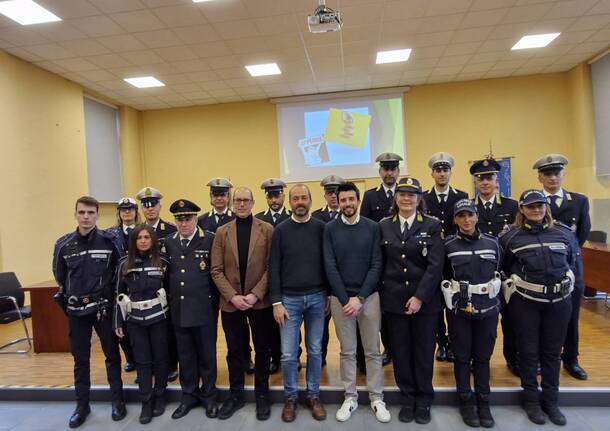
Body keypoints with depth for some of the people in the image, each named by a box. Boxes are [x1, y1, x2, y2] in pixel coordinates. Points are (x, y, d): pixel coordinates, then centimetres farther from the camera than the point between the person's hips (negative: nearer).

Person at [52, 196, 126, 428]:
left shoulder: (110, 241, -8)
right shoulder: (63, 244, 0)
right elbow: (60, 276, 11)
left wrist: (105, 292, 1)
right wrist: (73, 297, 10)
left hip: (104, 308, -2)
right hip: (76, 310, 2)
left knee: (112, 355, 9)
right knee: (80, 359, 12)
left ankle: (117, 401, 24)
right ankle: (82, 405, 28)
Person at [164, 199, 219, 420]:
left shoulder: (210, 239, -7)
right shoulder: (168, 242, 7)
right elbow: (167, 274, 11)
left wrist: (214, 302, -6)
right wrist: (169, 301, 7)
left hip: (204, 309, -4)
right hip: (179, 310, 4)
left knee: (206, 354, 11)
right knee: (185, 355, 17)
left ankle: (208, 395, 29)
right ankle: (189, 395, 34)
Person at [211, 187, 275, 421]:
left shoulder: (267, 229, -2)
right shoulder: (222, 232, 3)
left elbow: (271, 267, -5)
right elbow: (216, 270, 0)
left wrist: (255, 294, -14)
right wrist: (232, 296, -11)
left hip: (260, 301, -1)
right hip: (231, 302, 1)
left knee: (262, 350, 12)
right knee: (235, 351, 14)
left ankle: (262, 394, 30)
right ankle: (236, 394, 32)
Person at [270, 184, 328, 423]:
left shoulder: (321, 228, 0)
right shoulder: (280, 230, -2)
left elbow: (327, 263, 3)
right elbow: (274, 268, -3)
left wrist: (329, 295, 1)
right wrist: (276, 302, -7)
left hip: (317, 298, 1)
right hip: (289, 299, -1)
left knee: (315, 351, 12)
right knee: (288, 354, 4)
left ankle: (313, 395, 29)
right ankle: (290, 397, 24)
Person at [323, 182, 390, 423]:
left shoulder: (372, 227, 0)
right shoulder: (330, 229, -1)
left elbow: (376, 265, -4)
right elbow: (330, 267, -5)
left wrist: (360, 298, -11)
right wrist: (345, 299, -11)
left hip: (369, 296, 0)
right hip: (340, 298, 0)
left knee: (373, 350, 10)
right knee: (347, 351, 11)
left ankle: (376, 398, 24)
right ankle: (350, 397, 25)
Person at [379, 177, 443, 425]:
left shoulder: (432, 226, -2)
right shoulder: (384, 226, 4)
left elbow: (435, 266, -9)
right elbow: (380, 263, 6)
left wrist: (420, 297, -14)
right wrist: (383, 293, -1)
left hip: (425, 299, -1)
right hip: (394, 299, 2)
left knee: (424, 351, 10)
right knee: (400, 351, 10)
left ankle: (424, 400, 29)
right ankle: (407, 399, 28)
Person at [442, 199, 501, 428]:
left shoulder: (492, 242, 1)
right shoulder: (448, 245, -5)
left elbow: (499, 271, 12)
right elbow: (443, 275, 2)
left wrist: (492, 294, 10)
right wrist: (452, 294, -1)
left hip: (488, 308, 2)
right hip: (459, 309, -1)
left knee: (483, 357, 12)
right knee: (462, 356, 9)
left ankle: (483, 402, 28)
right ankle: (466, 401, 26)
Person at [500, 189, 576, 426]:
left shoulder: (564, 233, 3)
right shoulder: (510, 236, -5)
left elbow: (570, 262, 17)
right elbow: (505, 268, 5)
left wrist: (563, 284, 17)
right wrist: (515, 285, 6)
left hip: (559, 301, 2)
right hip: (524, 302, -2)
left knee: (552, 352, 13)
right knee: (528, 351, 8)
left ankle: (550, 401, 29)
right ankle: (531, 400, 25)